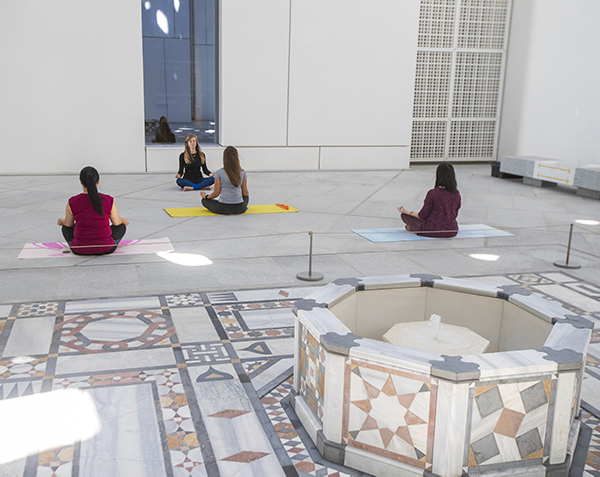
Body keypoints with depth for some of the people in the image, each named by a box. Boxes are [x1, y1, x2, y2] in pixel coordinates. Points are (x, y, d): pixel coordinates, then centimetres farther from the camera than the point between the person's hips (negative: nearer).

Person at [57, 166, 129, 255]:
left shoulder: (72, 202, -10)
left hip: (79, 250, 1)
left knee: (66, 227, 32)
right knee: (122, 225, 28)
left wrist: (61, 221, 32)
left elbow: (68, 224, 7)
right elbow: (117, 222, 4)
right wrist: (123, 220, 29)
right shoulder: (109, 201, -12)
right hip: (106, 249, -1)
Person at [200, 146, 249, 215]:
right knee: (246, 195, 37)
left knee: (204, 200, 24)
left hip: (223, 208, -3)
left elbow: (216, 193, -7)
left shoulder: (219, 173, -12)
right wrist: (247, 193, 27)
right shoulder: (242, 173, -4)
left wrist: (206, 196, 14)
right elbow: (245, 193, 1)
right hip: (240, 209, 3)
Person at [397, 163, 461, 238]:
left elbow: (423, 215, -11)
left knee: (404, 215, 12)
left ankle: (413, 227, 38)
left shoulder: (432, 193, -20)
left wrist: (406, 211, 3)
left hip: (432, 231, -5)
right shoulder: (456, 194, -5)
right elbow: (455, 214, 9)